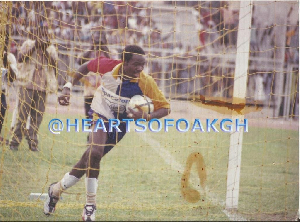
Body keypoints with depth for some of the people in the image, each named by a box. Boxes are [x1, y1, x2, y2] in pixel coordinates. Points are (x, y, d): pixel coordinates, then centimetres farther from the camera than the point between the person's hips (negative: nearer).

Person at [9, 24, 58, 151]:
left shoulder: (51, 48, 12)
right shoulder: (28, 44, 7)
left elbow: (54, 63, -3)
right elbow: (20, 58, -8)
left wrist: (46, 49, -11)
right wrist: (35, 45, -8)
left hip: (42, 86, 3)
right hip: (27, 84, -2)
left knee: (38, 116, 1)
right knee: (22, 114, -6)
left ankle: (32, 142, 8)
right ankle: (15, 142, -2)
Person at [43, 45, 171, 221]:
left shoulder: (146, 82, -24)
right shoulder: (108, 66, -21)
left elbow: (165, 108, -20)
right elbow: (86, 67, 0)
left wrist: (146, 117, -38)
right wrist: (68, 87, -5)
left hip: (119, 124, 1)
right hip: (100, 114, -1)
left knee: (89, 159, -2)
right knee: (95, 152, -26)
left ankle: (57, 189, 22)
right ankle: (90, 204, -11)